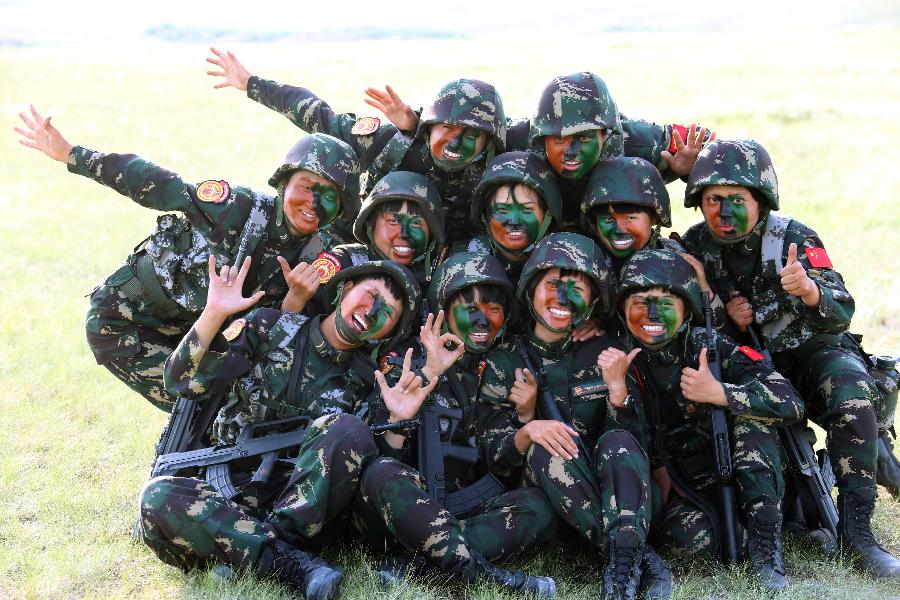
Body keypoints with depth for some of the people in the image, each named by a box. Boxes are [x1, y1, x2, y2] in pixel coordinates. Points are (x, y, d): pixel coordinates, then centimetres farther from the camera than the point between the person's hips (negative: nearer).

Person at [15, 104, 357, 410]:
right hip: (121, 321, -6)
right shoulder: (239, 208, -27)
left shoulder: (319, 256, -11)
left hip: (192, 331, 6)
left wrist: (296, 300, -33)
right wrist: (69, 154, -22)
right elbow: (154, 185, -22)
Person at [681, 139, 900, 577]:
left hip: (809, 350, -2)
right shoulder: (694, 247, -5)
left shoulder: (793, 239, -15)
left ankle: (857, 532, -28)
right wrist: (726, 319, -15)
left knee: (851, 393, -33)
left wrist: (809, 290, -44)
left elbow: (842, 315, -21)